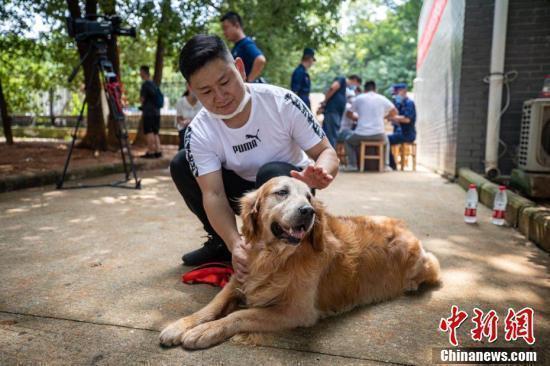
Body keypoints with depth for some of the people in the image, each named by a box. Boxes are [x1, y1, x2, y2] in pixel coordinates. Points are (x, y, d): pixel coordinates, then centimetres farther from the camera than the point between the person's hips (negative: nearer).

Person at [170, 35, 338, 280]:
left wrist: (320, 173, -45)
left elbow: (326, 152, -20)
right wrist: (234, 243, -43)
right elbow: (213, 194, -25)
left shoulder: (282, 102, -25)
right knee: (180, 165, -12)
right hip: (247, 192, 3)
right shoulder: (198, 133, -19)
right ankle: (220, 243, 4)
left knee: (272, 173, -36)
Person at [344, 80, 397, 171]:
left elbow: (349, 114, 15)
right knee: (386, 141, 35)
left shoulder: (359, 98, 6)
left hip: (361, 134, -2)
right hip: (378, 134, 2)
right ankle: (385, 164, 21)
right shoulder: (382, 98, 9)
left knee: (348, 141, 27)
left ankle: (352, 164, 11)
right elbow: (394, 112, 18)